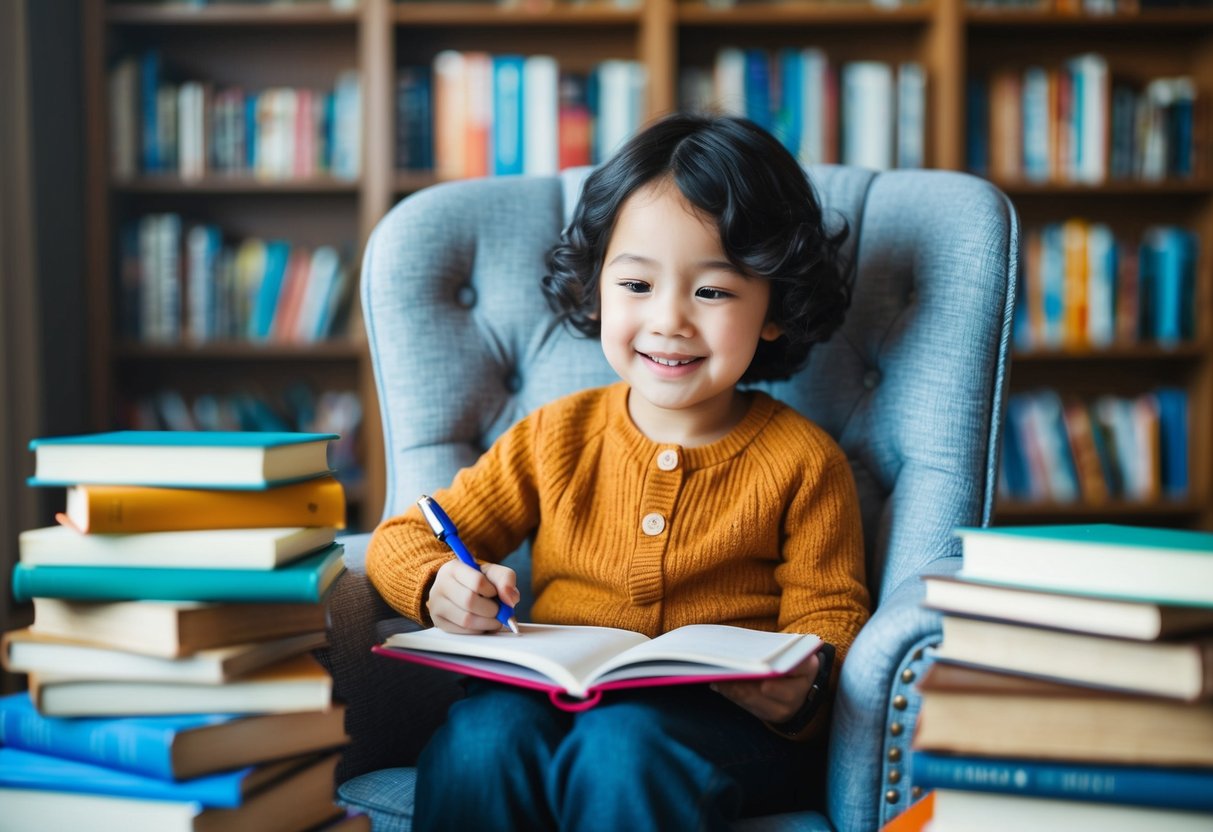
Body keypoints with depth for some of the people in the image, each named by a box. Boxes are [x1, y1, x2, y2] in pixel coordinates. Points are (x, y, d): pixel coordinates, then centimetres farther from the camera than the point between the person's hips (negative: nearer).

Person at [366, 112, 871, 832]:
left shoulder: (803, 462, 5)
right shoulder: (556, 439, 10)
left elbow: (829, 615, 5)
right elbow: (405, 537, 14)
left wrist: (802, 687, -20)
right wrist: (440, 586, -11)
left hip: (723, 719, -2)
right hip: (551, 701, 3)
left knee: (621, 748, -36)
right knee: (480, 738, -31)